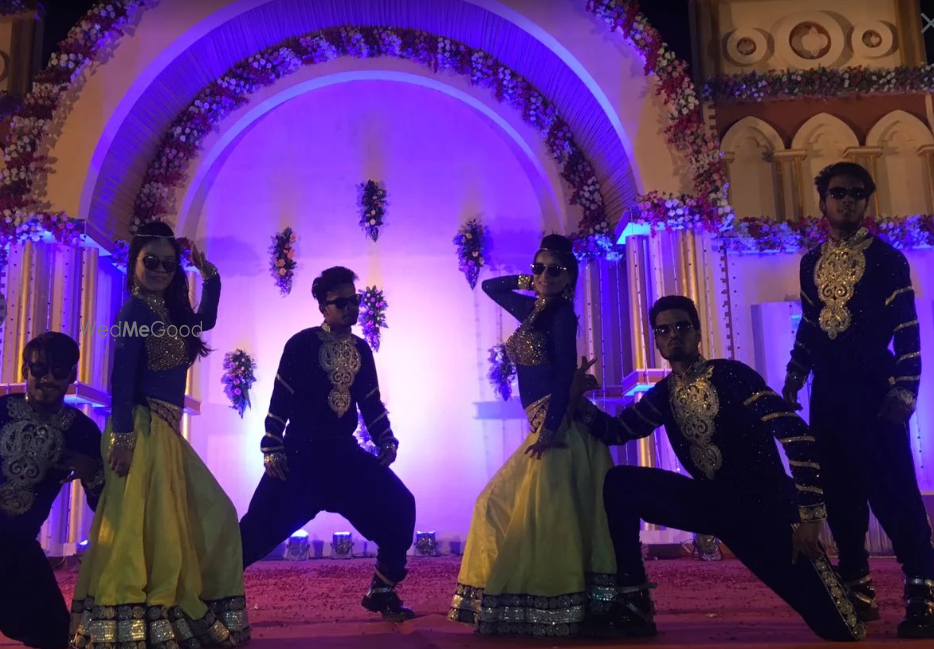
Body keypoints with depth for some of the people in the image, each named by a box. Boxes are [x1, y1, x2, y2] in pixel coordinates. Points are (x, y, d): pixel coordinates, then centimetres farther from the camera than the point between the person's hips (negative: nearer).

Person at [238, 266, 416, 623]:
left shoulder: (361, 349, 8)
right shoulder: (301, 344, -8)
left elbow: (371, 403, 14)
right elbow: (280, 401, -9)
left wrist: (386, 443, 4)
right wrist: (273, 450, -13)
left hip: (345, 452, 5)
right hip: (300, 454, -5)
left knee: (399, 507, -4)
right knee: (263, 524, -7)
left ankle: (382, 591, 11)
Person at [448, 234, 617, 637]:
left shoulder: (561, 313, -8)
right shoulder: (531, 309, 16)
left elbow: (566, 374, -18)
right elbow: (490, 286, 30)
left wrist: (551, 428, -23)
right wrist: (525, 282, 16)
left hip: (559, 425, -10)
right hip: (543, 423, 10)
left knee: (548, 513, -11)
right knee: (500, 503, 11)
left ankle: (564, 612, -4)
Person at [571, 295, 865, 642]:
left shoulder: (731, 375, -15)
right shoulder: (663, 394, 3)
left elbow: (797, 434, -20)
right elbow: (614, 431, 9)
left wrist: (809, 514, -23)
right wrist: (578, 400, -10)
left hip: (765, 506, -5)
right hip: (713, 503, 5)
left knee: (835, 626, -11)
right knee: (619, 484, -11)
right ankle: (634, 602, -6)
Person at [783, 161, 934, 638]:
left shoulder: (886, 259, -2)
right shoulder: (811, 263, 13)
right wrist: (793, 381, 15)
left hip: (874, 391, -5)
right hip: (828, 394, 5)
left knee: (894, 492, -9)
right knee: (840, 495, 8)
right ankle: (858, 590, 18)